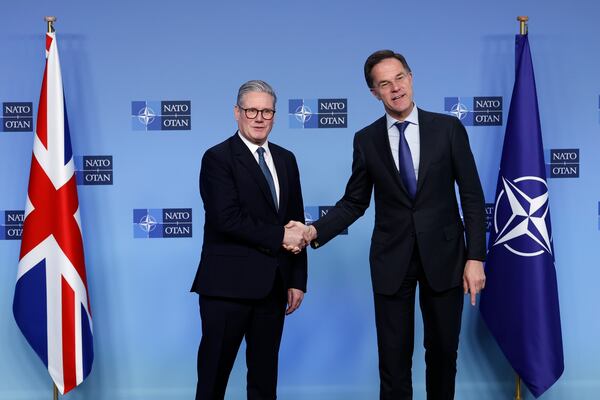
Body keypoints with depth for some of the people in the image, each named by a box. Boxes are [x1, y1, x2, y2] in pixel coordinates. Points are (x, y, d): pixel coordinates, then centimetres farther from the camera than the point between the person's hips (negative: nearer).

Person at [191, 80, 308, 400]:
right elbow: (228, 219, -18)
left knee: (265, 374, 15)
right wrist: (279, 236, -14)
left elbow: (296, 224, 13)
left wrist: (298, 280, 8)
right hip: (228, 286, -6)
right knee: (214, 373, 4)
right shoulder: (217, 158, -6)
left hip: (273, 286, 6)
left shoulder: (286, 160, 13)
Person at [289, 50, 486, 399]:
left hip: (443, 256, 0)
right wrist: (315, 231, -10)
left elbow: (472, 197, -2)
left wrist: (475, 257, -8)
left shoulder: (448, 128, -3)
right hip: (392, 260, 1)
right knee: (394, 357, 6)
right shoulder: (366, 140, 1)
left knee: (444, 351, 12)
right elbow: (354, 202, 5)